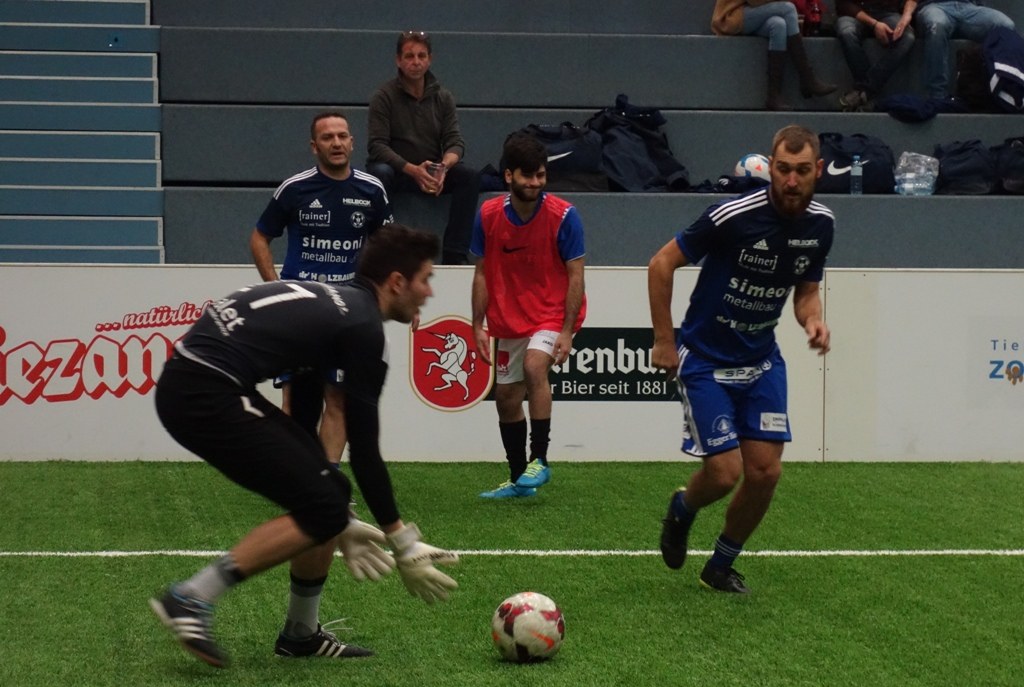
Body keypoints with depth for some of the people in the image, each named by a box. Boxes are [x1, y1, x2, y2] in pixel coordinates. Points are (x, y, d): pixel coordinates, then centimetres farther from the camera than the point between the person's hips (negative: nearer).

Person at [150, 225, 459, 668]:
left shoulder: (332, 304, 22)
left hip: (189, 383, 10)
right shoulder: (363, 329, -7)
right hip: (206, 395, -10)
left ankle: (301, 633, 23)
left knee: (324, 497, 14)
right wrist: (403, 546, 3)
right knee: (322, 510, -8)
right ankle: (191, 599, -8)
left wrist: (338, 521, 33)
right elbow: (364, 449, -6)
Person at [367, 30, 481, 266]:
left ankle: (454, 255, -25)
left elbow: (455, 142, 1)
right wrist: (413, 170, -27)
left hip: (433, 172, 3)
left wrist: (444, 166, -23)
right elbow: (377, 145, -12)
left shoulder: (443, 97, 7)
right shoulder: (384, 97, -4)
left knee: (470, 176, -24)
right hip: (397, 171, -3)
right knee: (379, 173, -37)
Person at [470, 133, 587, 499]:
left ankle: (540, 460, -22)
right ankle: (519, 480, 23)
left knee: (534, 365, -30)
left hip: (553, 312, -5)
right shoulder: (488, 215, -5)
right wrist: (478, 327, -1)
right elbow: (482, 273, 3)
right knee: (506, 398, 8)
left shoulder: (563, 216, -15)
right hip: (509, 318, 5)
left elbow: (575, 275, -12)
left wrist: (567, 331, -18)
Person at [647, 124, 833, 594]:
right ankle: (682, 507, 26)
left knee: (766, 470, -3)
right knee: (725, 471, -11)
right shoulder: (733, 216, -22)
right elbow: (661, 264, -12)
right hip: (705, 360, -5)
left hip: (761, 360, 5)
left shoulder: (819, 224, -3)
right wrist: (664, 340, -9)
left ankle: (721, 566, 20)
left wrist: (813, 321, -10)